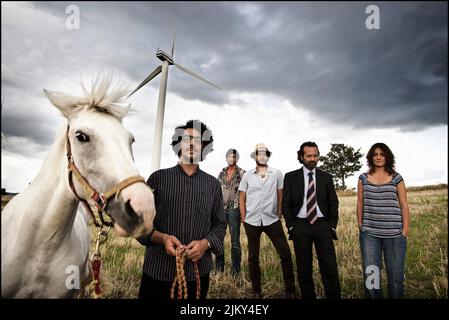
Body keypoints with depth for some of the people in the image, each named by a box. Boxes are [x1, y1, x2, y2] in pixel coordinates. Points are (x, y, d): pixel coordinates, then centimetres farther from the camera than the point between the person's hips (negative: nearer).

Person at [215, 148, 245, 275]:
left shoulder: (241, 173, -1)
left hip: (234, 209, -4)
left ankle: (235, 269, 14)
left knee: (235, 241, 2)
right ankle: (219, 267, 21)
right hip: (221, 208, 4)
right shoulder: (222, 173, 11)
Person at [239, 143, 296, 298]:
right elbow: (242, 198, 6)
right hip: (252, 222, 1)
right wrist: (243, 219, 2)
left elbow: (281, 197, 6)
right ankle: (256, 290, 27)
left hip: (272, 220, 0)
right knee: (253, 256, 10)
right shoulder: (247, 176, 3)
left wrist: (279, 216, 3)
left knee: (285, 254, -1)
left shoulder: (277, 174, 3)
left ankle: (290, 290, 18)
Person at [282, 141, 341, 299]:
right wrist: (291, 226, -4)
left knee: (330, 268, -1)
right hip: (300, 226, -1)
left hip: (322, 225, 1)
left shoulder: (326, 177, 8)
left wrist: (332, 226, 2)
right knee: (304, 269, 8)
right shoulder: (290, 177, 3)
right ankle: (307, 296, 22)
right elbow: (285, 204, 1)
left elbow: (333, 204, 9)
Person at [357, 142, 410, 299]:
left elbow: (404, 204, 3)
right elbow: (360, 203, 9)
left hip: (394, 233, -1)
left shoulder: (396, 178, 4)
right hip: (369, 233, 1)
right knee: (370, 274, 5)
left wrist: (405, 228, -2)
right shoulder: (363, 178, 6)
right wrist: (360, 226, 6)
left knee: (395, 274, 7)